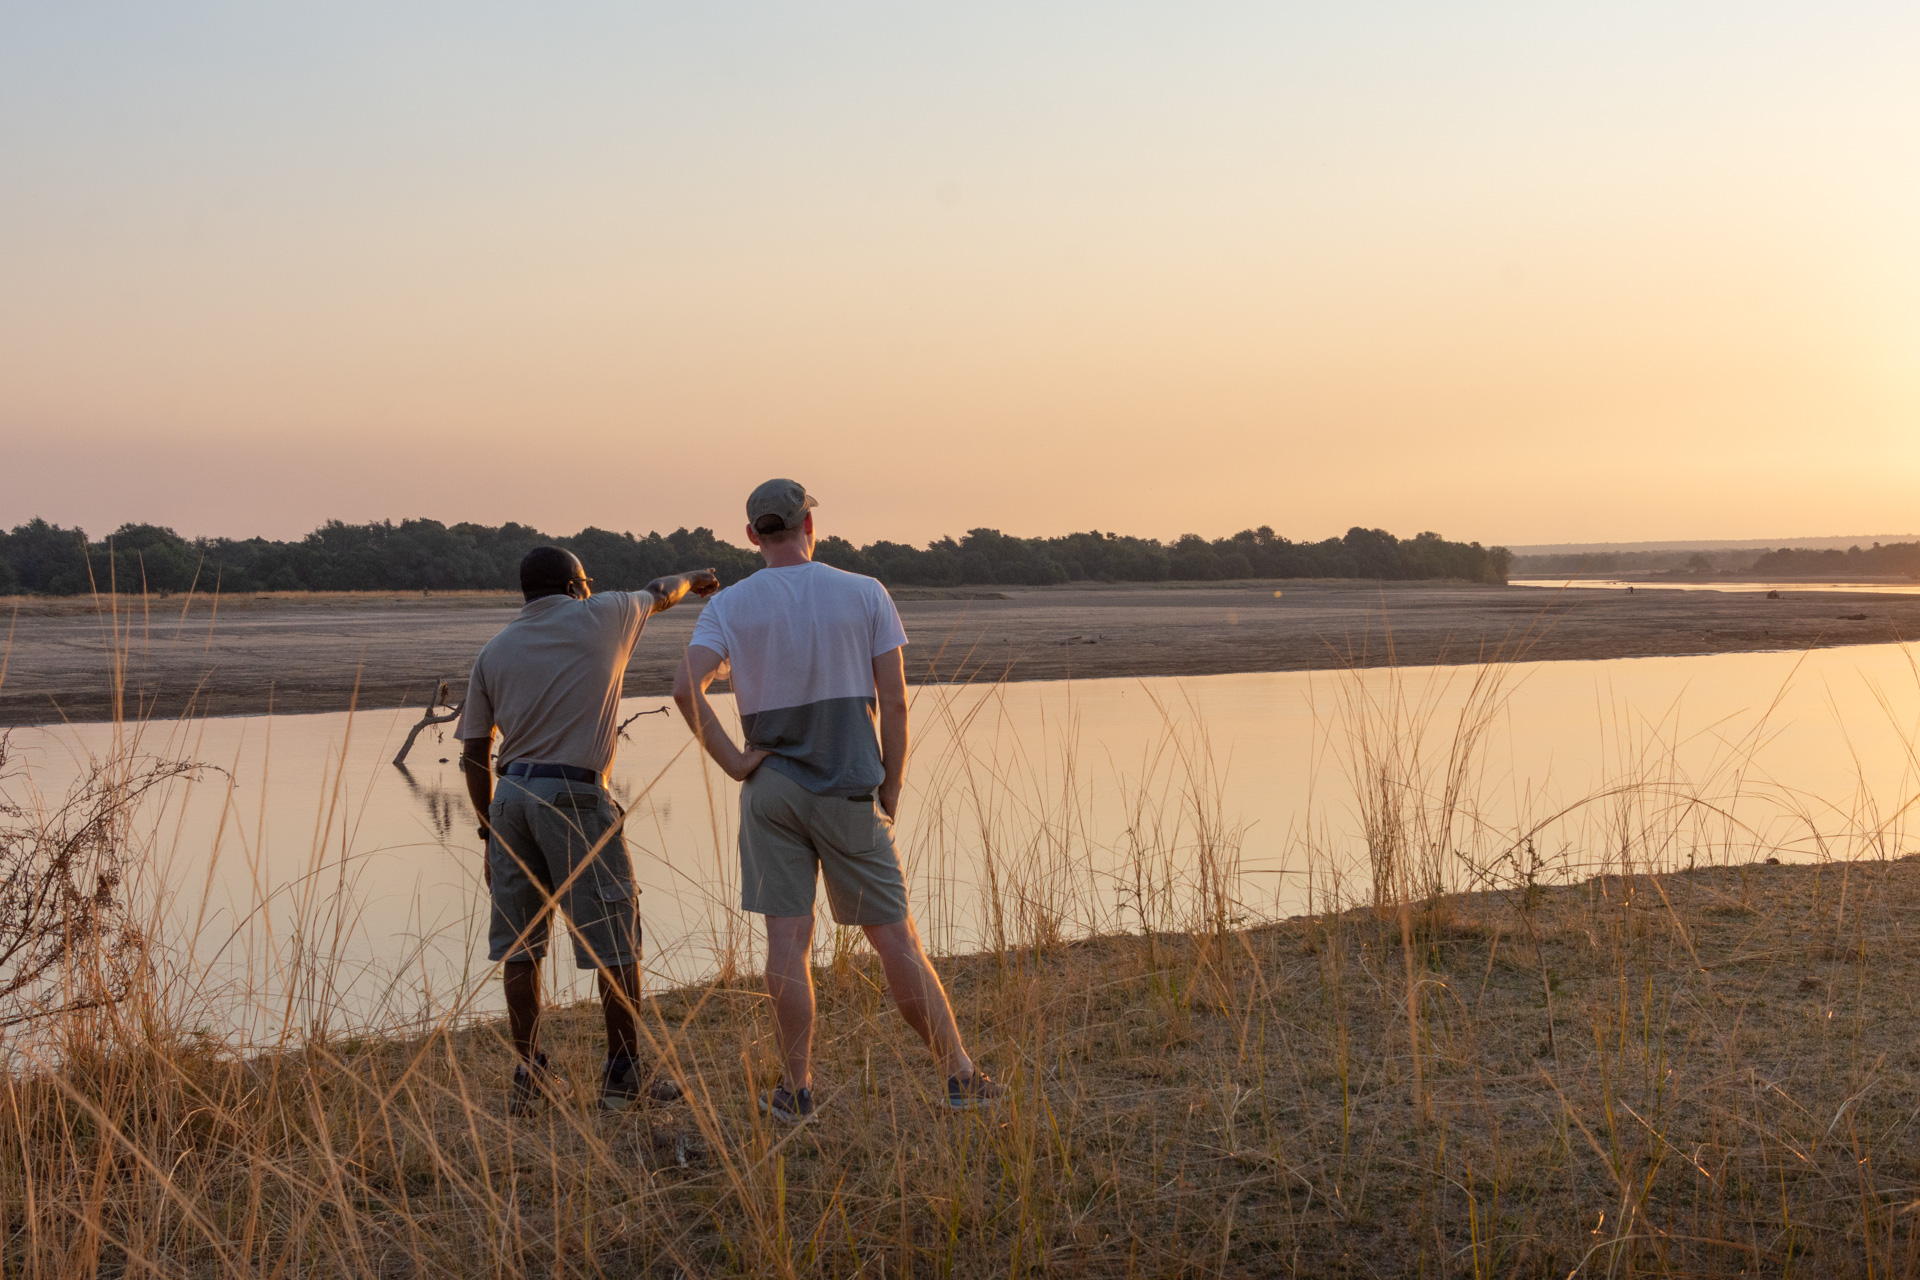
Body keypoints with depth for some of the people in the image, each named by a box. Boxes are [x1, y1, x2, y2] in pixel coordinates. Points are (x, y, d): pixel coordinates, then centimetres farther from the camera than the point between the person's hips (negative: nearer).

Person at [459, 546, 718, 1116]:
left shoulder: (493, 652, 13)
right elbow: (660, 593, 25)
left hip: (511, 796, 5)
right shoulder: (601, 618, 4)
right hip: (574, 797, -5)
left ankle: (528, 1076, 15)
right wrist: (692, 580, 47)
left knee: (519, 944, 10)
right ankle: (624, 1075, 7)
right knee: (616, 940, 3)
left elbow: (474, 756, 11)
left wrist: (490, 831, 18)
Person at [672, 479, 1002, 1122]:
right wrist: (890, 789, 3)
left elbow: (686, 687, -16)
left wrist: (732, 761, -8)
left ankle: (796, 1090, 8)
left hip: (771, 787, 1)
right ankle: (960, 1075, 9)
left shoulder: (731, 605, -1)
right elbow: (894, 700, -4)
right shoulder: (865, 594, -1)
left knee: (787, 941, 4)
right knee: (895, 937, 4)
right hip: (850, 789, -1)